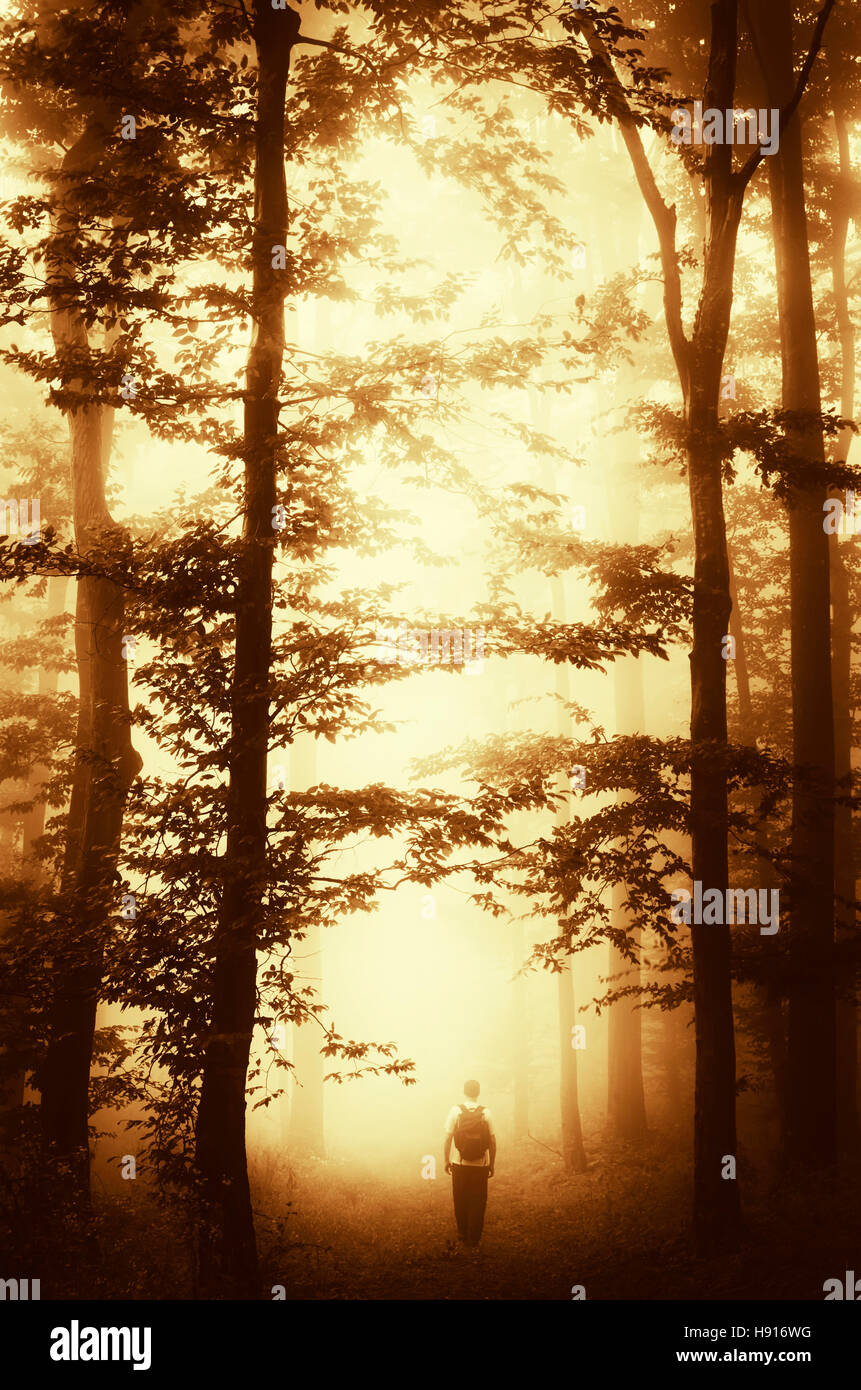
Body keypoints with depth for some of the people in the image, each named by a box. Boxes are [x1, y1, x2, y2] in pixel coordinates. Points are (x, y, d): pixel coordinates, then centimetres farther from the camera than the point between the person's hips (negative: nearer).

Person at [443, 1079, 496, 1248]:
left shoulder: (456, 1111, -7)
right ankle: (474, 1239, 11)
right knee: (478, 1203, 9)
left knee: (461, 1202, 16)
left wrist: (447, 1160, 7)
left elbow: (448, 1138, -5)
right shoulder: (486, 1113, -6)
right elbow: (493, 1141, -3)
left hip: (459, 1164, 0)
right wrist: (492, 1164, 7)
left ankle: (463, 1234, 26)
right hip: (481, 1165, 0)